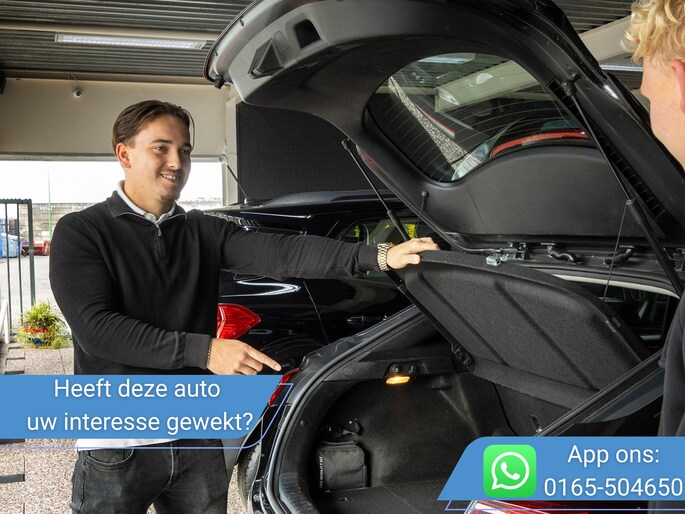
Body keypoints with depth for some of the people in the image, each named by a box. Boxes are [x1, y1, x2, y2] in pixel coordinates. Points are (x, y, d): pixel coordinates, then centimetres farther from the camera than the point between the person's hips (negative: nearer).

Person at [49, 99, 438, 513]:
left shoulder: (203, 232, 6)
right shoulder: (80, 233, -5)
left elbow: (279, 252, -9)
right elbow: (96, 329, -17)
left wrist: (378, 256, -23)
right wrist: (202, 350, -23)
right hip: (118, 448, -4)